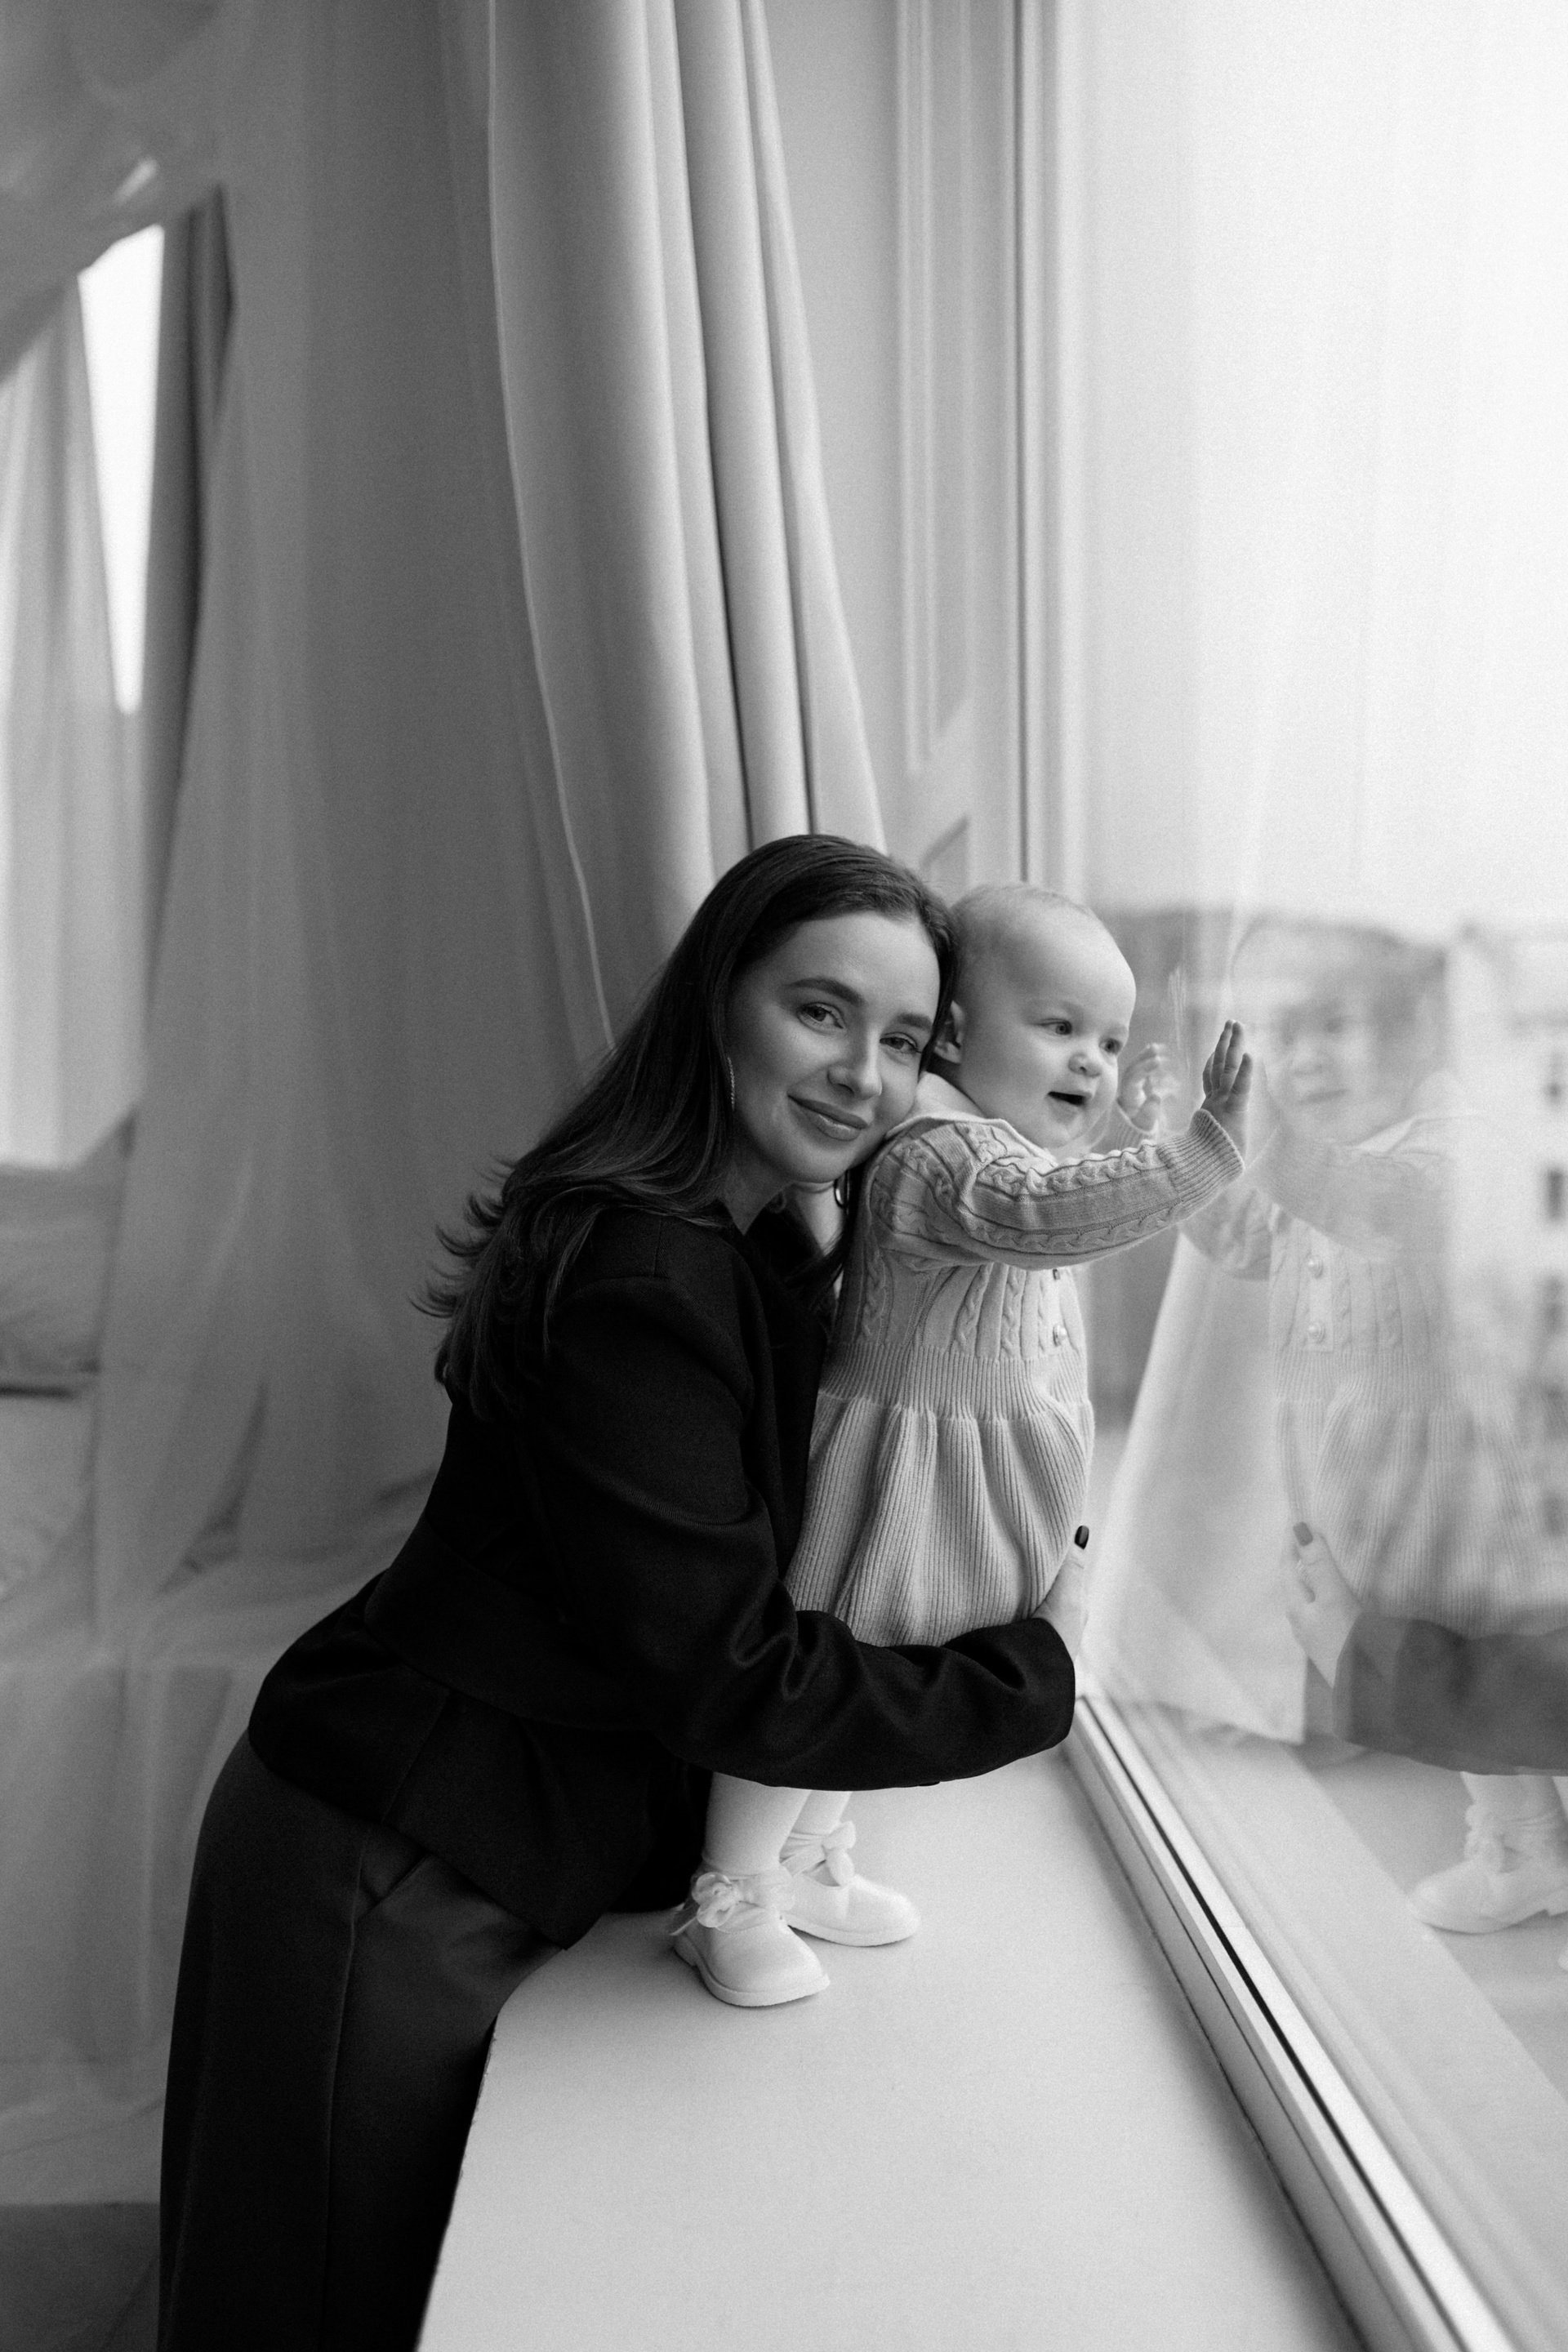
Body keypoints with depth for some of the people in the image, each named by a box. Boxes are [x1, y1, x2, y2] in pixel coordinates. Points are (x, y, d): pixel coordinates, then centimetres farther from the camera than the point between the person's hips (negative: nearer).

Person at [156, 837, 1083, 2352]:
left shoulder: (766, 1252, 3)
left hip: (487, 1865, 9)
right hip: (383, 1884, -8)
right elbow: (722, 1676, -25)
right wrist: (1021, 1679, -15)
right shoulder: (635, 1278, -28)